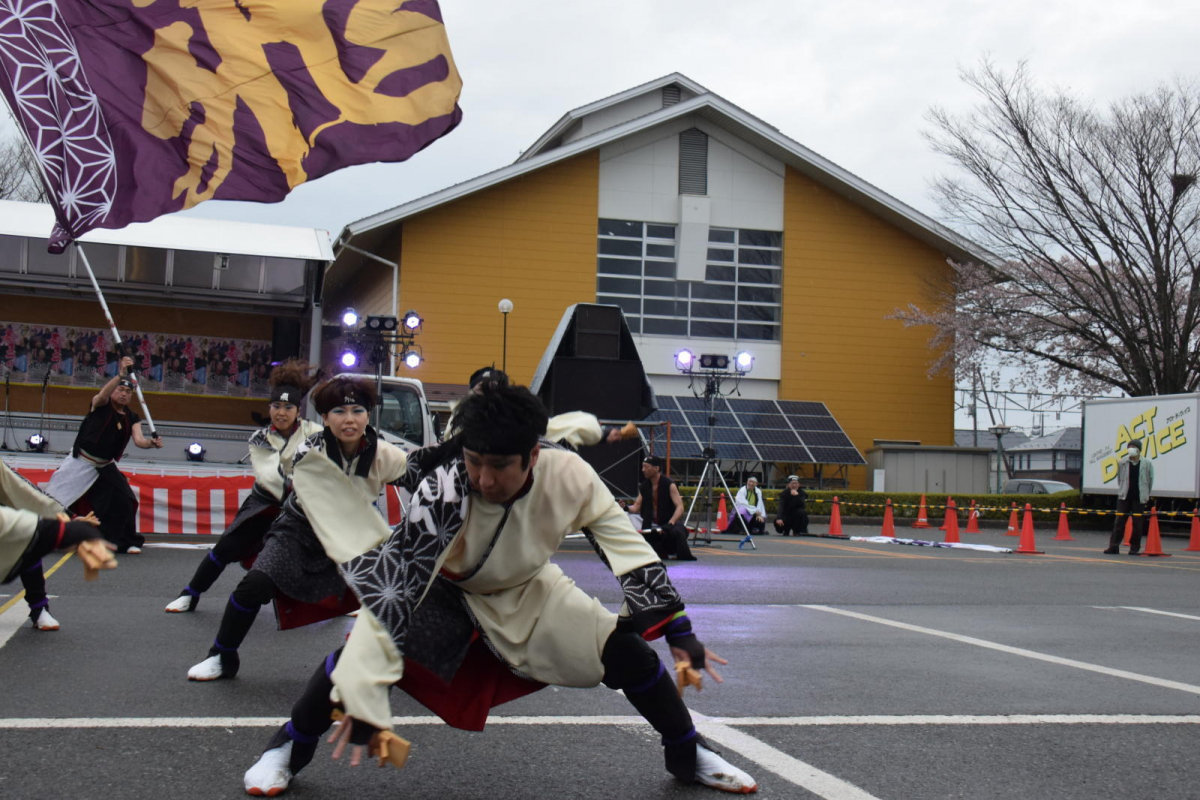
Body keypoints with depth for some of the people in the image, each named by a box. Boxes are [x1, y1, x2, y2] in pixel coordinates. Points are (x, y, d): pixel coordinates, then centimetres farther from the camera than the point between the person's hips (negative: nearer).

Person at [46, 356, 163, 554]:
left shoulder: (132, 418, 0)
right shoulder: (100, 404, -11)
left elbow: (139, 440, -14)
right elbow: (103, 394, -35)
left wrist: (151, 443, -37)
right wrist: (120, 375, -49)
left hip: (105, 466, 4)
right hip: (80, 463, -4)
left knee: (124, 501, -3)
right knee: (54, 501, -3)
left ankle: (127, 542, 9)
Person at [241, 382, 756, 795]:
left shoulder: (569, 476, -30)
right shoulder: (441, 492, -39)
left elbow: (632, 552, -17)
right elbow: (393, 586, -39)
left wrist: (679, 633, -14)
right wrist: (363, 703, -43)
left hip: (525, 591, 3)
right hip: (436, 587, -3)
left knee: (627, 650, -7)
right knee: (367, 645, -28)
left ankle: (688, 754, 20)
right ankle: (286, 751, -2)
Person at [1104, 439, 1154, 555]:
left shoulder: (1147, 464, 2)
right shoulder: (1123, 463, 5)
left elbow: (1150, 480, 9)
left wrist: (1146, 495, 9)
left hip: (1139, 498, -1)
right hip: (1124, 497, 1)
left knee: (1137, 523, 4)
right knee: (1119, 522, -1)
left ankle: (1134, 548, 13)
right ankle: (1114, 546, 1)